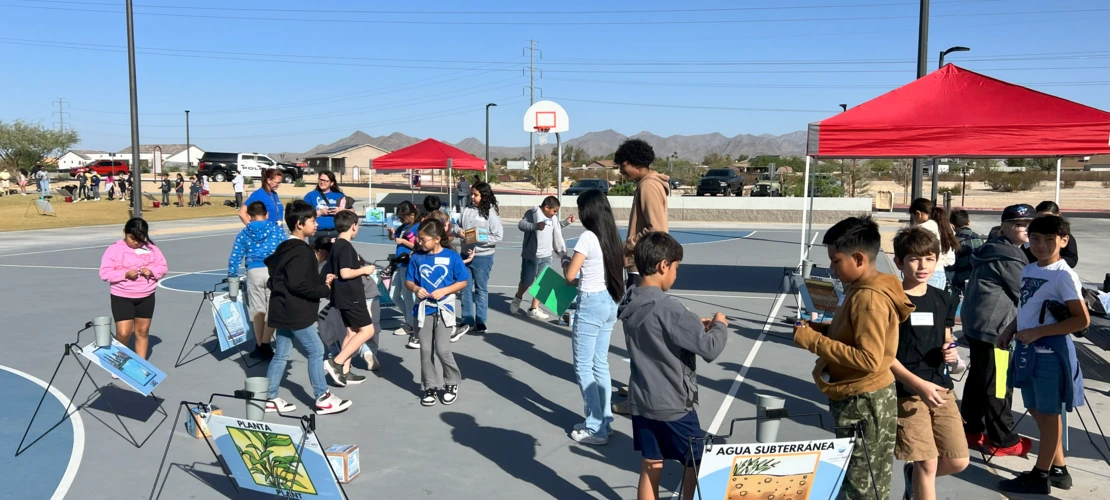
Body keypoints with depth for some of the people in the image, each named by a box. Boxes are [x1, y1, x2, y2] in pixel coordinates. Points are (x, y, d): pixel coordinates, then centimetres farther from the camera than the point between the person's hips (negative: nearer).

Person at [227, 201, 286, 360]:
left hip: (254, 272, 2)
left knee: (257, 311, 11)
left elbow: (234, 257, 10)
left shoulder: (244, 233, 14)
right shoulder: (276, 230, 11)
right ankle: (265, 346, -5)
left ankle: (260, 347, 18)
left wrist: (232, 278, 17)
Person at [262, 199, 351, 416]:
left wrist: (322, 280, 9)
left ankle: (269, 399, 20)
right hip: (295, 313, -10)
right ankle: (323, 398, 7)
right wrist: (323, 290, -13)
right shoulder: (300, 250, -18)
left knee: (281, 354, 14)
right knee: (316, 350, -1)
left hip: (284, 311, 10)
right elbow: (297, 284, -24)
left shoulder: (285, 247, 14)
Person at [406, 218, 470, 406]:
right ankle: (430, 387, 21)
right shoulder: (417, 257, -2)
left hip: (443, 308, -3)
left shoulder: (452, 257, -9)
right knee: (425, 350, 7)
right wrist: (415, 289, -14)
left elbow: (462, 282, -3)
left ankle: (452, 383, 16)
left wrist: (444, 290, -16)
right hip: (423, 309, 3)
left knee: (442, 349, -6)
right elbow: (408, 281, 7)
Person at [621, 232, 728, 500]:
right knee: (698, 464, 12)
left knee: (650, 465, 15)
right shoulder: (668, 307, -24)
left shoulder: (631, 304, 2)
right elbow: (710, 349, -21)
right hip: (673, 405, -7)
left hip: (641, 401, 7)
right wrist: (720, 326, -3)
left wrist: (694, 326, 10)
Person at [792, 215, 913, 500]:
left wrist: (814, 342, -24)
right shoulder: (864, 289, 8)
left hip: (863, 403, -10)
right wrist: (821, 330, 3)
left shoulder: (869, 298, -23)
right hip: (858, 400, 10)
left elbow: (869, 359, -28)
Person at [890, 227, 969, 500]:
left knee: (958, 461, 6)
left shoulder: (943, 299, 8)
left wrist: (950, 353, -4)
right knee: (928, 462, -4)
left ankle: (913, 474, 34)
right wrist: (918, 384, -20)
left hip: (941, 388, 6)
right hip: (907, 391, -6)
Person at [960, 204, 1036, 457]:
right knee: (998, 383, -1)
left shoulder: (993, 248, 15)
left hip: (976, 322, 10)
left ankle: (971, 430, 24)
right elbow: (1023, 293, -11)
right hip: (992, 325, -10)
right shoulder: (1008, 256, -15)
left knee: (978, 376, 16)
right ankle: (1002, 441, 8)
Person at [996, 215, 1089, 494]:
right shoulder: (1028, 270, 8)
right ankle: (1058, 470, 30)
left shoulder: (1064, 275, -15)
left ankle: (1040, 476, 16)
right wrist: (1010, 331, 6)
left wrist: (1038, 332, -21)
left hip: (1050, 352, -8)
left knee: (1048, 413, 4)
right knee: (1036, 411, 16)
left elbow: (1082, 320, -19)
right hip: (1028, 350, 8)